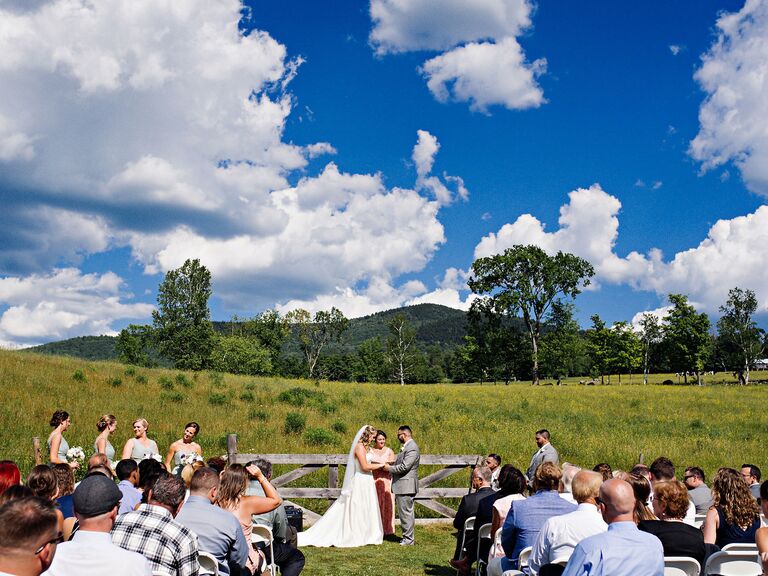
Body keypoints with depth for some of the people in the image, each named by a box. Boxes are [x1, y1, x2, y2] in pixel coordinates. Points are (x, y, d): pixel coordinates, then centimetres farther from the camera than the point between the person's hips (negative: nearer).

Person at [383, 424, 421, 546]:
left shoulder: (412, 448, -18)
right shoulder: (406, 447, 15)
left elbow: (404, 467, -23)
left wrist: (389, 468, -11)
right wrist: (390, 465, 6)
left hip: (406, 486, -10)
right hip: (403, 486, 10)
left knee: (406, 512, -5)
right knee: (406, 512, 15)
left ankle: (408, 539, 1)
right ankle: (407, 537, 22)